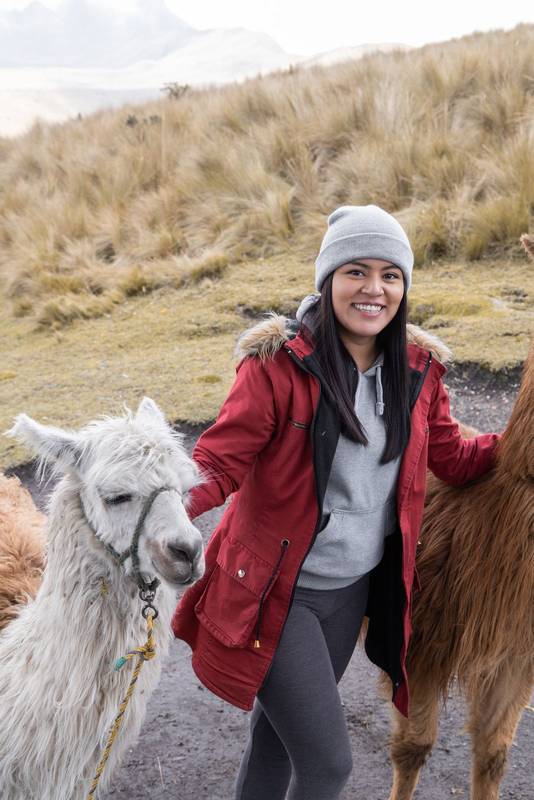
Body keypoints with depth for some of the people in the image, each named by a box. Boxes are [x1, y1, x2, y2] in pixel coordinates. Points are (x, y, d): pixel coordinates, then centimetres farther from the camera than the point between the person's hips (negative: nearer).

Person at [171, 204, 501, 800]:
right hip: (277, 592, -5)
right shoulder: (278, 364, -19)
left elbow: (453, 459, 10)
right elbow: (219, 462, -19)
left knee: (278, 735, 23)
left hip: (357, 589, 5)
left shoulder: (417, 369, -1)